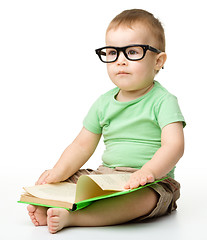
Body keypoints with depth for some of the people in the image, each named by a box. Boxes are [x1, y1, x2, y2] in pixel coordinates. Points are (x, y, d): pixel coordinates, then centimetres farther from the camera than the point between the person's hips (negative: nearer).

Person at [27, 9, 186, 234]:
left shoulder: (163, 101, -7)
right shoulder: (103, 103, 10)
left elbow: (174, 145, -20)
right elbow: (82, 145, 11)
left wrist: (148, 172, -38)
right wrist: (59, 172, -6)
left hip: (153, 183, -5)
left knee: (144, 197, -39)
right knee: (50, 180, -3)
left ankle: (71, 217, -44)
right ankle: (48, 207, -30)